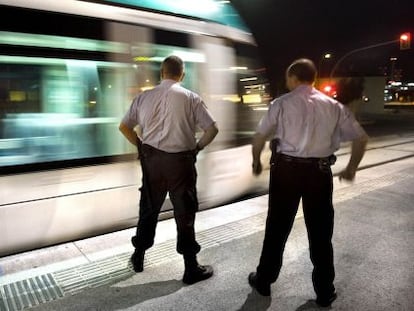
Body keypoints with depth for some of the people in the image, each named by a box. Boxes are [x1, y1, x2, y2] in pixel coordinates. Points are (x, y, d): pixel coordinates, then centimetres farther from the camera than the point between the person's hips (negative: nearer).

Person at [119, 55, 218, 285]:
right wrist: (196, 147, 5)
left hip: (151, 158, 3)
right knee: (184, 214, 6)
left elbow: (124, 127, 8)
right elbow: (212, 129, -7)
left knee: (148, 208, 19)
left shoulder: (144, 97, 3)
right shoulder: (190, 98, -4)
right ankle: (191, 268, 18)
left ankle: (138, 257, 35)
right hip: (180, 161, -3)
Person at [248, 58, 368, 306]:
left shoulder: (282, 103, -2)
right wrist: (351, 168, 20)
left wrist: (256, 162, 14)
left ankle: (264, 281, 30)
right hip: (320, 171, 2)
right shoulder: (333, 106, 7)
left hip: (287, 169, -2)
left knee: (277, 228, 13)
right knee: (321, 232, 14)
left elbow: (259, 137, -3)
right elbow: (361, 138, 8)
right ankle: (325, 292, 28)